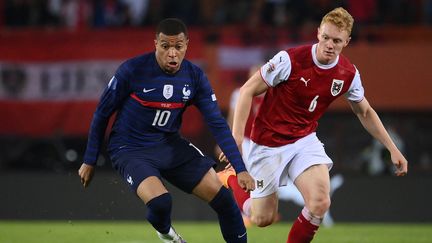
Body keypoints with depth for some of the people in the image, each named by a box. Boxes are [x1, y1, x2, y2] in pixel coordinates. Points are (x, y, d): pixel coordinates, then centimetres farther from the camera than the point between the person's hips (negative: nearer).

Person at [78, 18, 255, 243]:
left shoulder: (195, 77, -8)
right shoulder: (132, 70, -19)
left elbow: (217, 124, -3)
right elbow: (102, 114, -6)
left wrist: (240, 169, -10)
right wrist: (89, 161, -1)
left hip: (170, 145, 4)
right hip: (130, 149, -4)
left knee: (223, 197, -7)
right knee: (160, 202, -29)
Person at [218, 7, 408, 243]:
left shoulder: (349, 74, -7)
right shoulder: (290, 60, -23)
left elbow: (365, 112, 12)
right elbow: (248, 90, -15)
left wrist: (393, 149, 9)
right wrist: (236, 137, -23)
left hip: (304, 140, 4)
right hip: (269, 142, -3)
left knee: (320, 204, -20)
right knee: (263, 219, 4)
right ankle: (230, 179, 34)